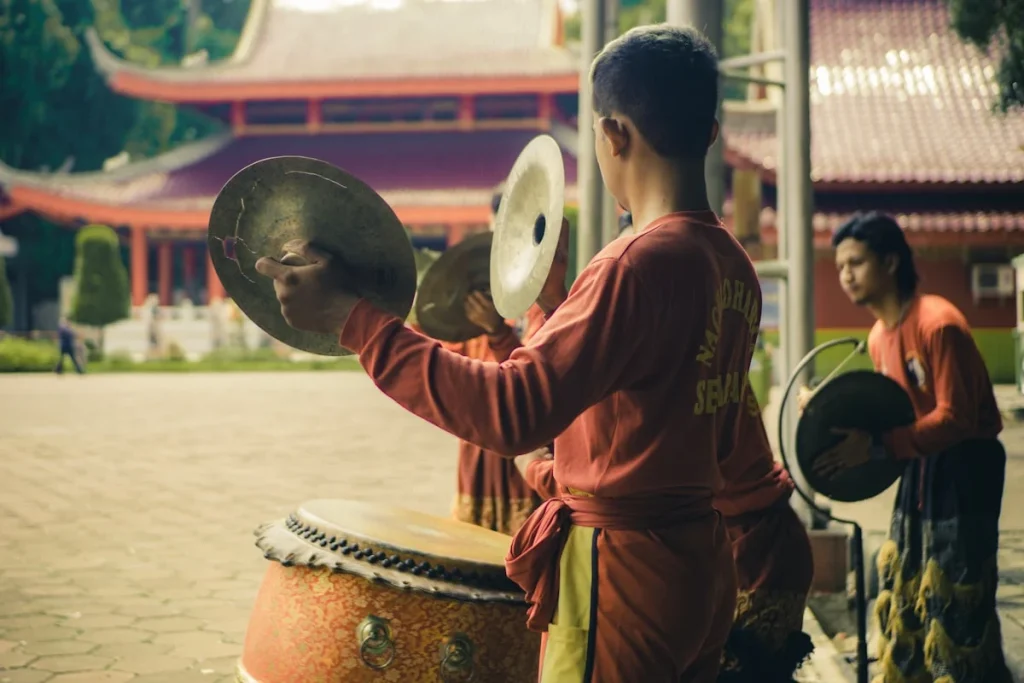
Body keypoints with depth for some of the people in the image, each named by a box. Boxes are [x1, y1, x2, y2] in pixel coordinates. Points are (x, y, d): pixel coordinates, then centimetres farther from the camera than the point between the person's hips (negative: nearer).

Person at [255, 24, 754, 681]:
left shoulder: (643, 263, -21)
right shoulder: (734, 267, 7)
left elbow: (514, 411, -29)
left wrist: (353, 318, -27)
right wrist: (560, 294, 19)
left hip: (624, 574, -9)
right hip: (701, 568, 9)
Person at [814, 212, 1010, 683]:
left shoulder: (938, 324, -21)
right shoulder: (879, 336, 7)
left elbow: (955, 419, -24)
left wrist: (876, 448, -30)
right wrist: (854, 429, -2)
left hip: (965, 469, -9)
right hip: (922, 467, 9)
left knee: (954, 600, -7)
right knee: (901, 590, 14)